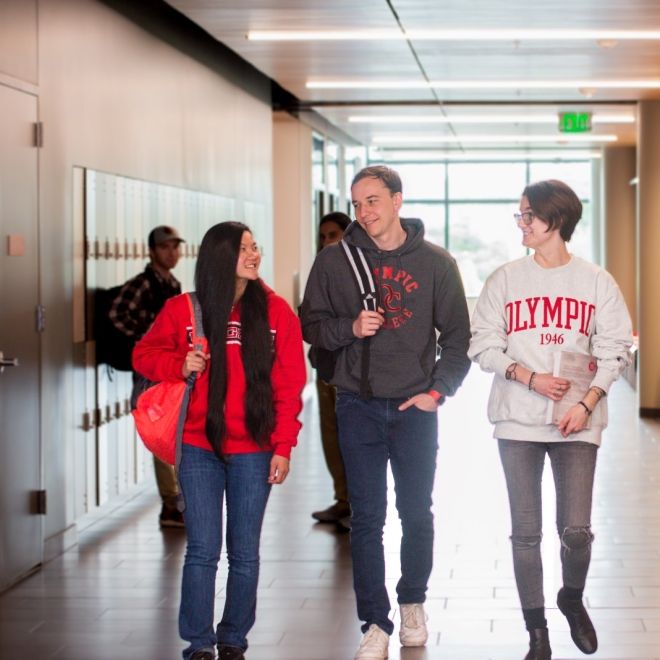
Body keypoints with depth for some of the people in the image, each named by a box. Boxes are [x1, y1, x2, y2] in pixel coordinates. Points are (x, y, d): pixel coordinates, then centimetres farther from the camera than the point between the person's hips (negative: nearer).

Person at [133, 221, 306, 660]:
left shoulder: (275, 311, -1)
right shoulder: (184, 310, -2)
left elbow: (289, 386, 0)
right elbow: (145, 354, 9)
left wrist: (283, 447, -4)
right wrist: (179, 365, -12)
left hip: (253, 451, 1)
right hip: (199, 447, -1)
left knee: (245, 554, 7)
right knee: (203, 550, -1)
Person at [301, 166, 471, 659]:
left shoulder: (435, 262, 1)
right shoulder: (336, 260, 1)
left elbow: (458, 336, 5)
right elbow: (312, 325, 5)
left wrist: (438, 390, -5)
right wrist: (349, 327, -14)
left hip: (416, 408, 0)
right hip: (359, 407, 0)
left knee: (417, 514, 10)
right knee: (367, 519, 0)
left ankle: (413, 602, 31)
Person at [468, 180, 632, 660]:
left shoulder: (597, 282, 2)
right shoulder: (505, 280, 3)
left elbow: (614, 350, 2)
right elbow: (484, 345, 2)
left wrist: (588, 403, -10)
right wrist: (530, 378, -13)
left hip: (577, 422, -1)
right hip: (518, 421, 1)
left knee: (576, 530, -5)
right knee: (526, 533, 2)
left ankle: (573, 599, 27)